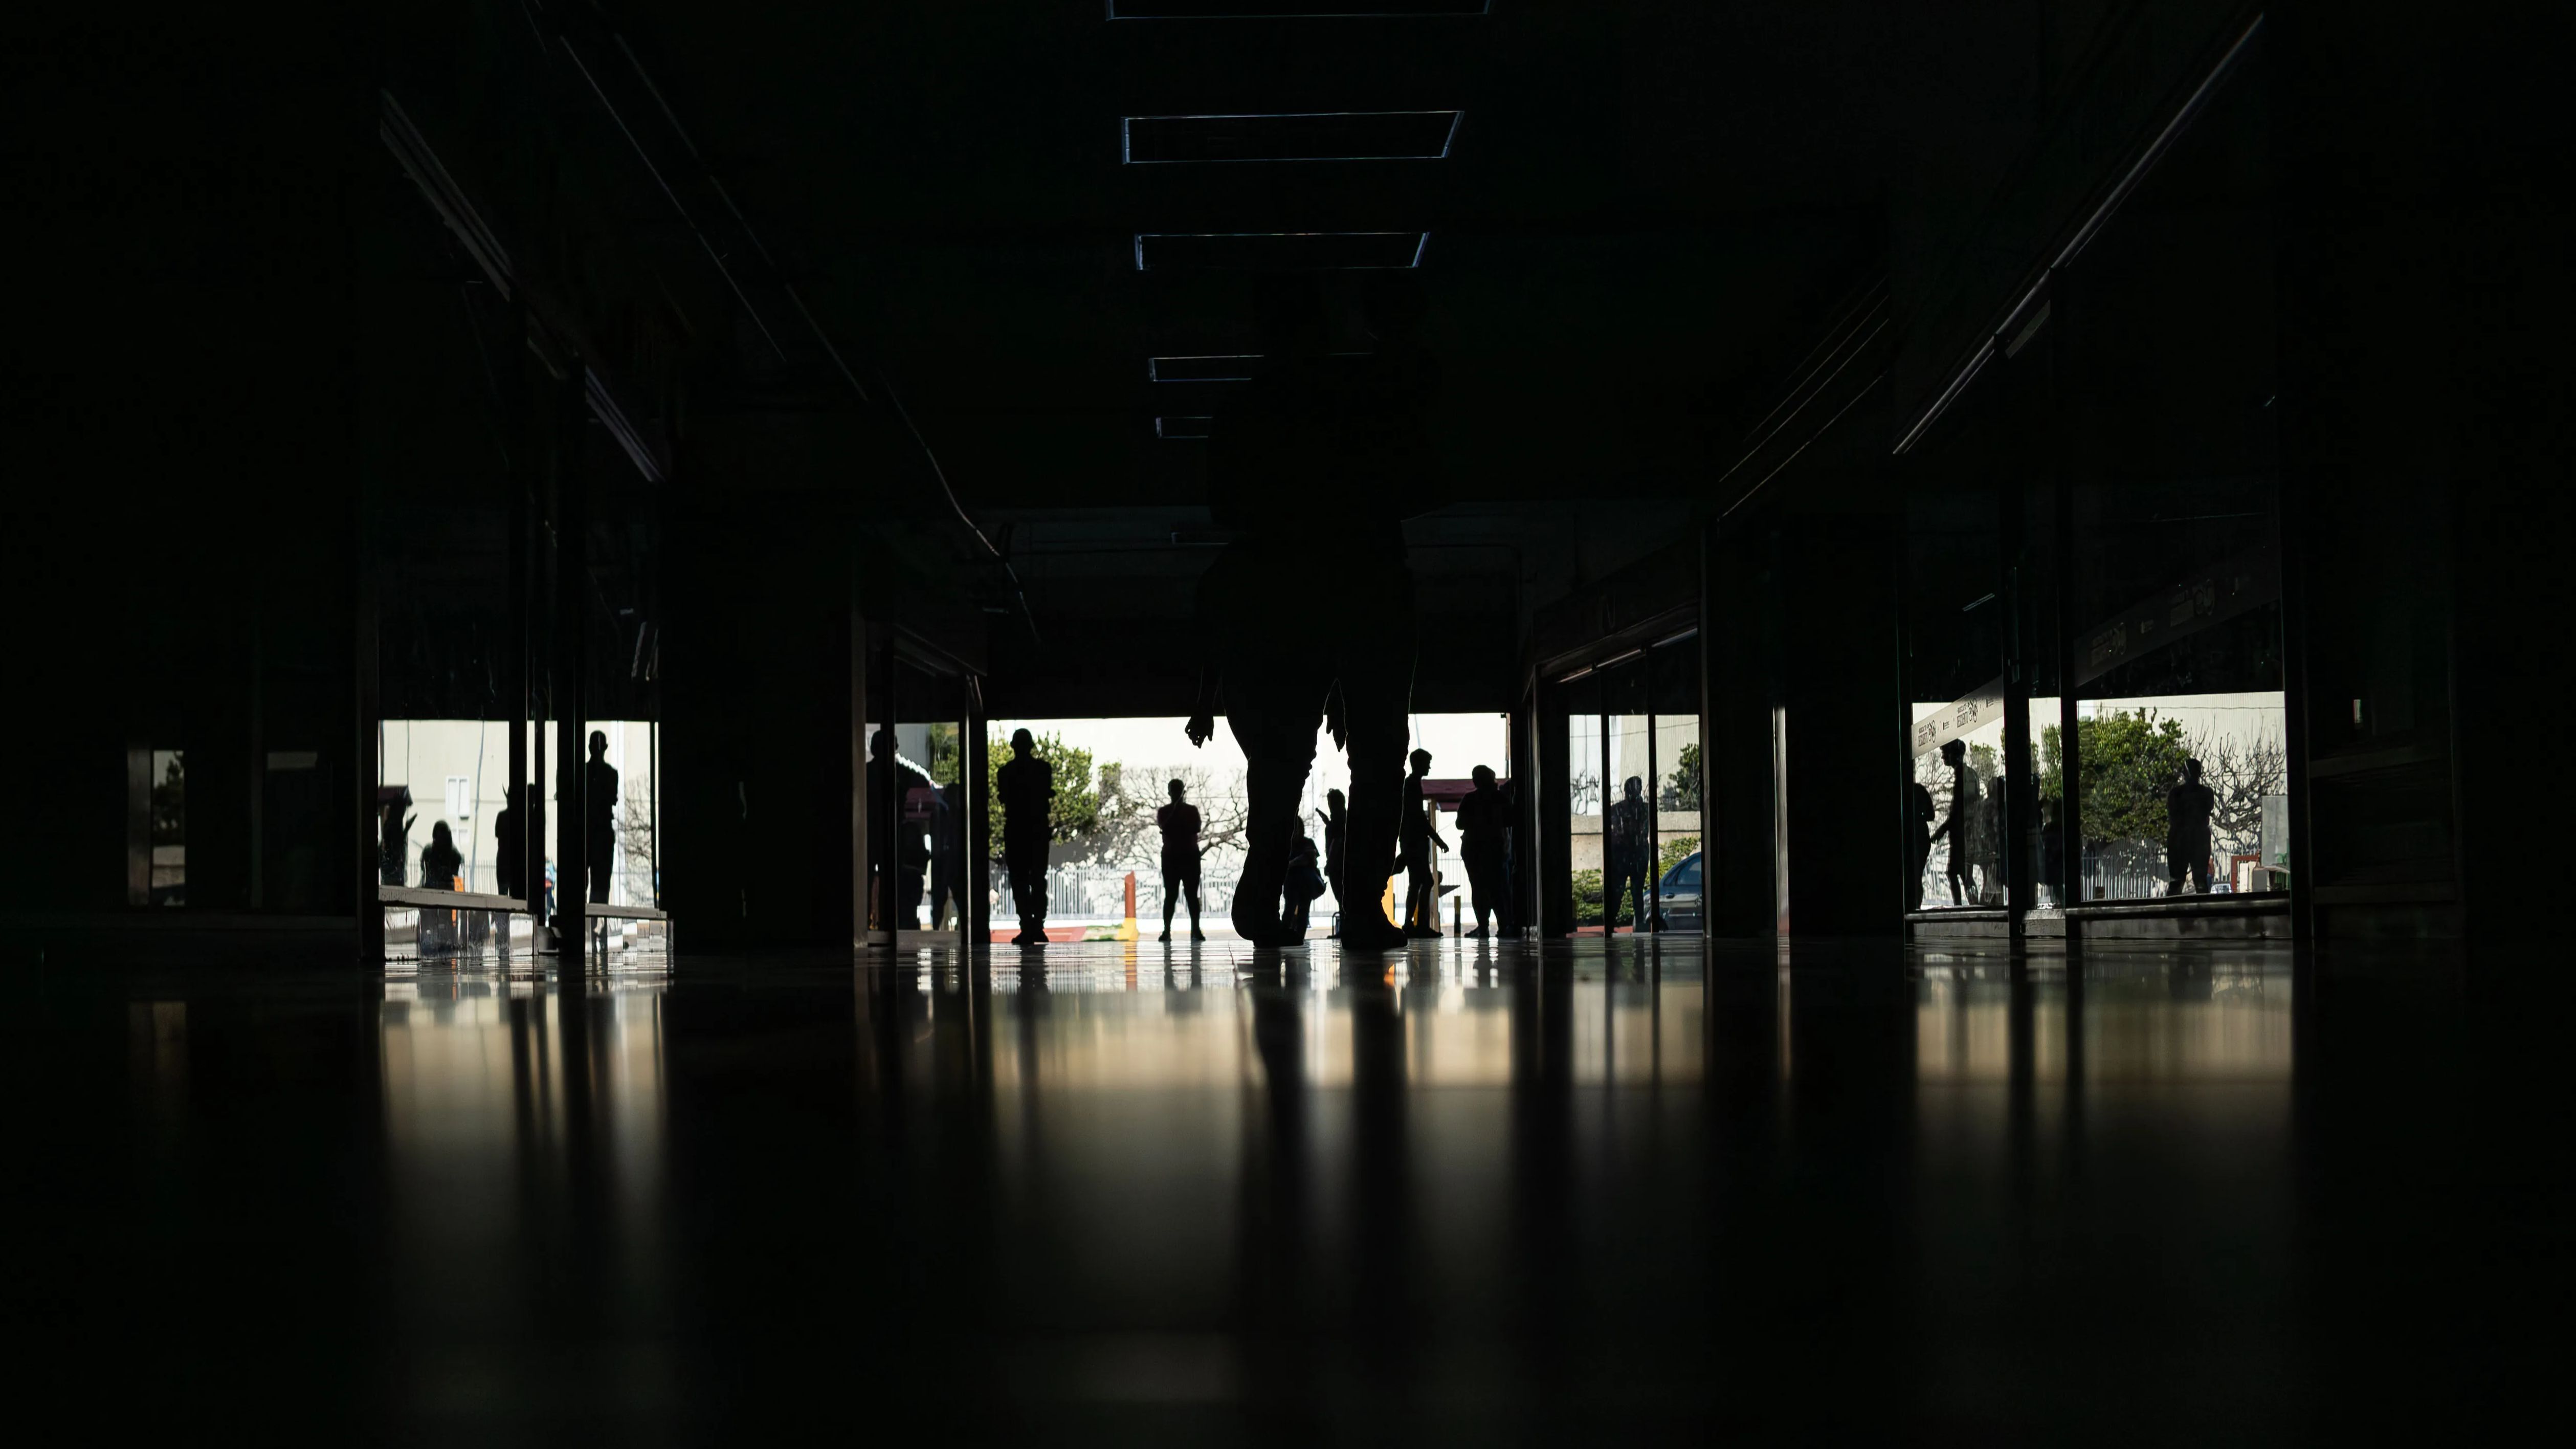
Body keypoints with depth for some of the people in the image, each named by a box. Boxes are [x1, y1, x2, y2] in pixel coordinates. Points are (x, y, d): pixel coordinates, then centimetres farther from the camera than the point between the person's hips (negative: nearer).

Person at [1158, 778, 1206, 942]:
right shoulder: (1164, 812, 9)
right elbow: (1164, 827, -10)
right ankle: (1167, 930, -8)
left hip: (1190, 856, 0)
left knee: (1192, 895, -4)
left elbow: (1196, 829, -7)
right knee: (1171, 895, -5)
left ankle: (1196, 930, -7)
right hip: (1170, 856, 0)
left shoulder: (1192, 810, 9)